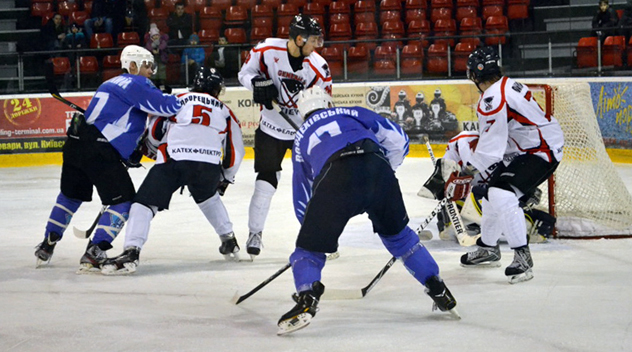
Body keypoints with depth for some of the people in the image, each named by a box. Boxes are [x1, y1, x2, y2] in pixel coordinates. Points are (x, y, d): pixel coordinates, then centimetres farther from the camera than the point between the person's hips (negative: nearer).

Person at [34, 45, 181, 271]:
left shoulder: (112, 84, 26)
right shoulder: (136, 84, -3)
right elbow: (167, 107, -13)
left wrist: (131, 154, 25)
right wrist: (183, 100, 8)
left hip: (75, 142, 9)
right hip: (99, 150, -9)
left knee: (71, 195, 27)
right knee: (123, 200, -3)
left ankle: (47, 246, 32)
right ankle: (93, 254, -10)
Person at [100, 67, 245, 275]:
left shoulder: (178, 101, 22)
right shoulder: (224, 112, 26)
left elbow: (155, 132, 16)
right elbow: (235, 151, 26)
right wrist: (226, 178, 41)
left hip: (174, 161, -3)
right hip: (209, 167, 3)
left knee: (144, 203, 0)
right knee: (208, 197, 35)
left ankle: (131, 252, -20)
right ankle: (229, 242, 35)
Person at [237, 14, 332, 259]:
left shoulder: (318, 67, -16)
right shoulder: (267, 50, -16)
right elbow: (245, 72, 0)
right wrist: (257, 82, -22)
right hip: (271, 128, -1)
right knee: (265, 183, -2)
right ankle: (254, 233, 15)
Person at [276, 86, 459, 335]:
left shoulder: (302, 137, 34)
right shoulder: (351, 114, 33)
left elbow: (301, 196, 36)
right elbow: (396, 138, 24)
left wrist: (316, 228, 48)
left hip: (336, 177, -2)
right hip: (378, 169, 2)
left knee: (310, 246, 11)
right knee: (397, 234, 26)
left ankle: (306, 301, -15)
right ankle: (440, 293, 28)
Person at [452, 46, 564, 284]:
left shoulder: (493, 97, -22)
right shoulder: (505, 85, 11)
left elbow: (492, 144, -25)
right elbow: (496, 137, 21)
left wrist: (468, 171, -17)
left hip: (542, 151, -11)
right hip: (524, 149, 11)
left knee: (503, 195, -24)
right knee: (493, 191, 18)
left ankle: (523, 258, -21)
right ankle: (488, 249, 36)